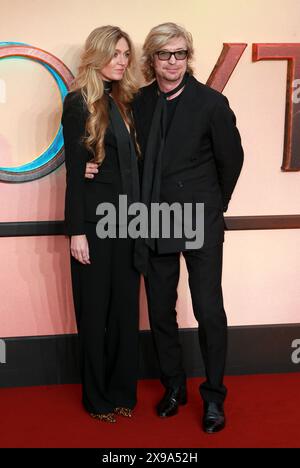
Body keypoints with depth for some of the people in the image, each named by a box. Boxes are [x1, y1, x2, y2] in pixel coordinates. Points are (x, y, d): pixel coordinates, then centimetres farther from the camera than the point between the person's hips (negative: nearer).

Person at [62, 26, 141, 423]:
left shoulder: (124, 101, 12)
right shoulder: (79, 103, -5)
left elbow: (133, 162, 8)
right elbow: (74, 170, -9)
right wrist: (76, 230, -12)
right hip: (95, 221, -5)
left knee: (125, 306, 10)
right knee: (95, 309, 7)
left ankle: (123, 389, 25)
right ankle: (98, 396, 22)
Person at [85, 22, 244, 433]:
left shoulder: (211, 103, -8)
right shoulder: (140, 102, 3)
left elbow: (231, 159, 1)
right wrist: (98, 166, -5)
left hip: (200, 222, -3)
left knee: (209, 311, 1)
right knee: (160, 311, 12)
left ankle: (213, 396, 19)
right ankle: (174, 386, 31)